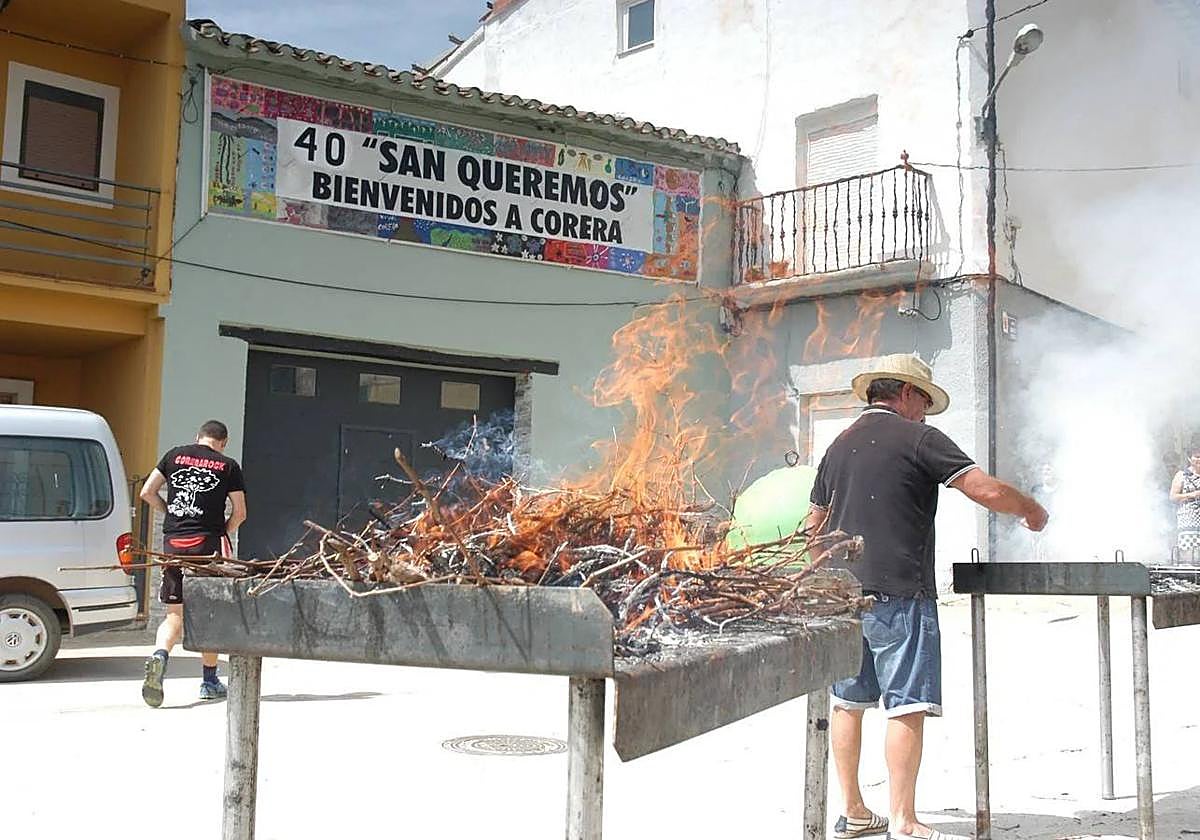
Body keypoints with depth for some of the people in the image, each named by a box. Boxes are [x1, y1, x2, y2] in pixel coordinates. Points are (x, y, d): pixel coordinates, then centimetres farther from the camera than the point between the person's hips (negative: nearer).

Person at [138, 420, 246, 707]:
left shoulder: (175, 455, 11)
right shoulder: (228, 465, 5)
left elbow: (147, 492, 9)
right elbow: (240, 513, 3)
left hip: (173, 542, 2)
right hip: (207, 543, -2)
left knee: (175, 615, 9)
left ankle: (159, 655, -20)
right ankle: (209, 681, 19)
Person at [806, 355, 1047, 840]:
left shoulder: (839, 445, 15)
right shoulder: (917, 439, -5)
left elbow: (815, 525, 22)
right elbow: (987, 491, -11)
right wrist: (1032, 510, 8)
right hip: (899, 595, -7)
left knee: (848, 703, 12)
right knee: (908, 707, -4)